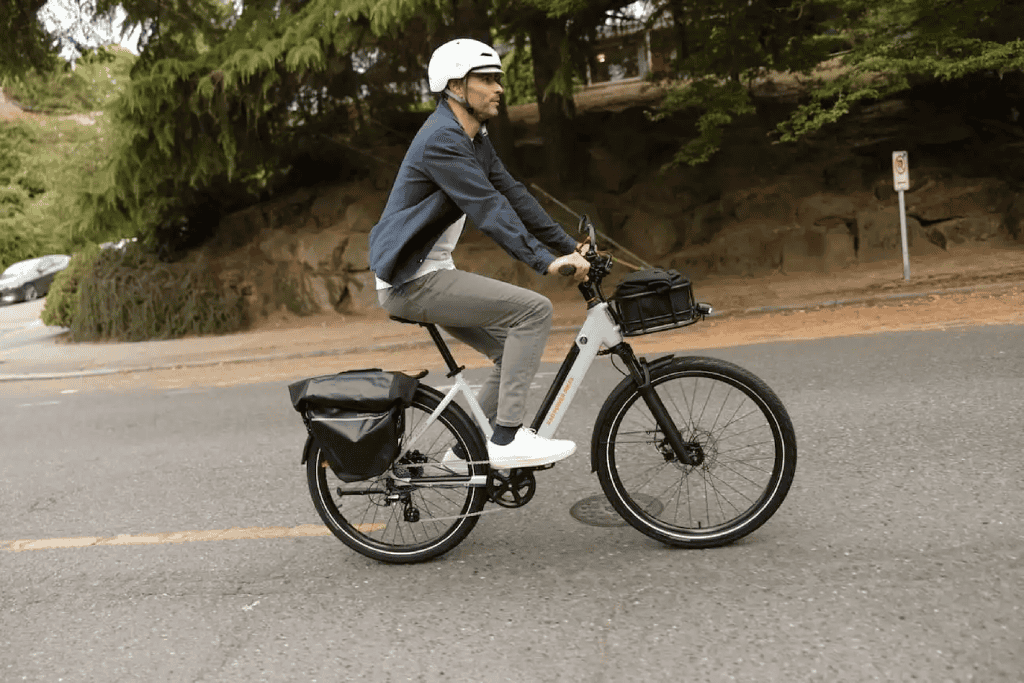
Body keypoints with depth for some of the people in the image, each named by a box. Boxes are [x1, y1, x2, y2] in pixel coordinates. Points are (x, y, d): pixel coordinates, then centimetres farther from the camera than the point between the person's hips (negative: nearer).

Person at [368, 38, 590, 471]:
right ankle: (508, 439, -14)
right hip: (412, 281, -10)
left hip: (431, 275, 10)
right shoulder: (442, 140, -17)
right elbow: (488, 208, -28)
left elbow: (513, 195, 12)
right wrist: (545, 261, -35)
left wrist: (569, 247, 6)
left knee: (517, 350, 8)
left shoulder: (474, 139, 14)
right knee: (534, 309, -19)